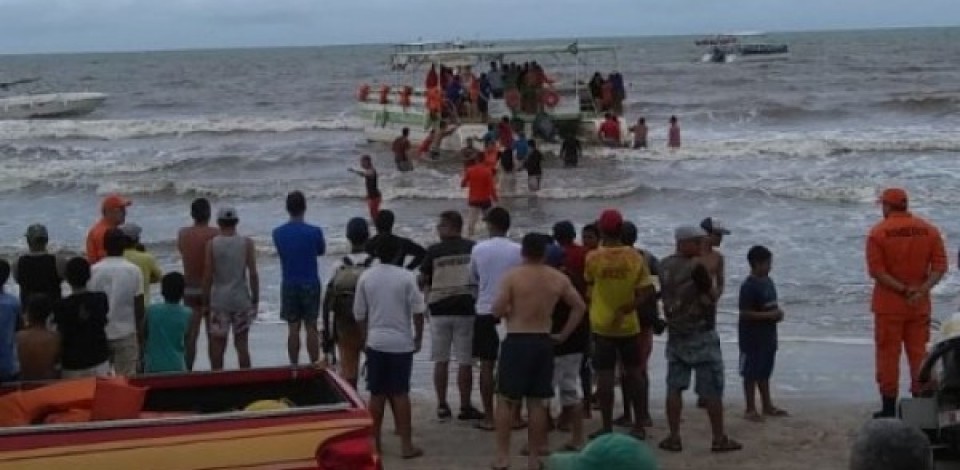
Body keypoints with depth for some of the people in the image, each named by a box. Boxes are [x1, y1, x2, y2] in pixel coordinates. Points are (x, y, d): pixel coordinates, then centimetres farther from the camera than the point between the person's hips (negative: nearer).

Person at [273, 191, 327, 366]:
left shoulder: (278, 233, -3)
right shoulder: (314, 231, -11)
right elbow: (321, 251, 5)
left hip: (289, 285, 2)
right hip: (310, 284, -2)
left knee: (293, 328, 7)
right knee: (311, 328, 3)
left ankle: (294, 367, 9)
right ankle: (314, 367, 5)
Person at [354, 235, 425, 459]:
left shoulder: (365, 277, -1)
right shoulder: (407, 277, -9)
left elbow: (359, 313, 4)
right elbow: (417, 311, -8)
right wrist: (418, 338, 5)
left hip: (375, 342, 2)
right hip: (401, 343, -2)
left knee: (377, 394, 9)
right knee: (400, 394, 2)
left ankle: (374, 442, 14)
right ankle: (406, 445, 3)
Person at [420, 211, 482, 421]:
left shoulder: (434, 251, -2)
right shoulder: (473, 249, 1)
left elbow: (423, 280, 3)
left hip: (440, 309, 0)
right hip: (466, 308, 0)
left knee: (441, 360, 9)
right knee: (465, 361, 3)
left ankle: (442, 406, 11)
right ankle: (465, 407, 5)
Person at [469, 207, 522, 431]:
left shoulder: (478, 249, -5)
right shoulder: (518, 251, -8)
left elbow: (473, 278, 8)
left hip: (485, 312, 0)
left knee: (486, 366, 6)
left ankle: (489, 417, 6)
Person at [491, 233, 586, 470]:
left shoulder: (512, 275, -8)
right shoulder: (558, 279, 3)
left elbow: (497, 311, -13)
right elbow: (579, 306, 7)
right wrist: (563, 335, 11)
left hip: (516, 342, -3)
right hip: (543, 342, 3)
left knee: (506, 400, 4)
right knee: (537, 402, 9)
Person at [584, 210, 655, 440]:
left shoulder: (593, 257, -10)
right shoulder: (634, 257, -5)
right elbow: (647, 290, -10)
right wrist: (627, 307, -4)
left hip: (602, 324, -2)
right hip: (629, 324, 2)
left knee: (605, 376, 2)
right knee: (633, 373, 15)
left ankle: (606, 427, 4)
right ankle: (638, 425, 19)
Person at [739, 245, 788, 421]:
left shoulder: (768, 281, 9)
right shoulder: (749, 286, -18)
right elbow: (745, 313, -22)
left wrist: (777, 312, 0)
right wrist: (770, 315, -22)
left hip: (767, 336, 9)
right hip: (752, 338, -9)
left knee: (764, 372, 17)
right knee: (751, 374, 0)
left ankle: (767, 406, 26)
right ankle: (750, 410, 7)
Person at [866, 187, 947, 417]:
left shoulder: (878, 232, -7)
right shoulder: (929, 230, 4)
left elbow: (876, 270, -15)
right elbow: (940, 266, -3)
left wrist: (903, 290, -16)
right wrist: (922, 289, -13)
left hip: (888, 303, -3)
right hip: (920, 304, 3)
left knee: (888, 355, 2)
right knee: (919, 353, 11)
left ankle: (889, 408, 3)